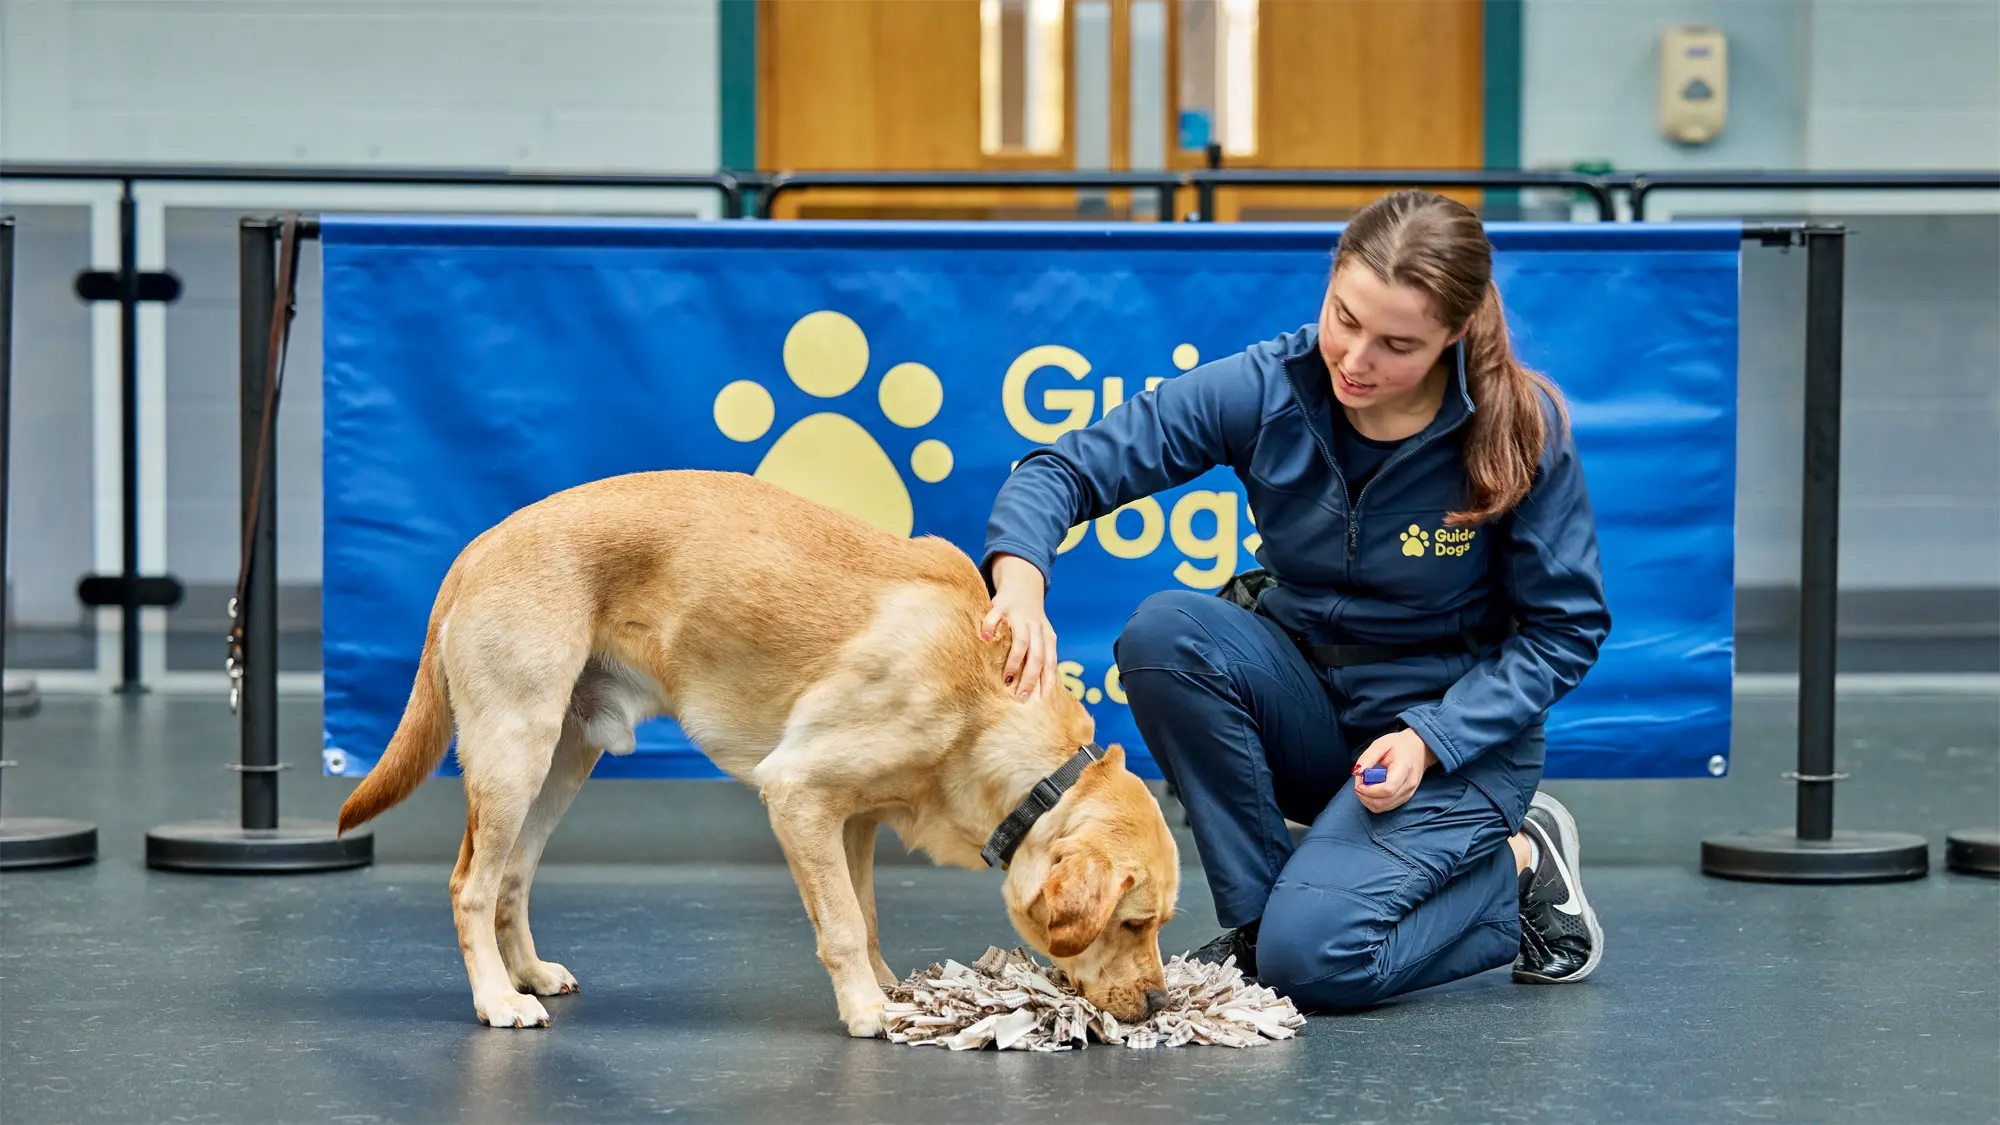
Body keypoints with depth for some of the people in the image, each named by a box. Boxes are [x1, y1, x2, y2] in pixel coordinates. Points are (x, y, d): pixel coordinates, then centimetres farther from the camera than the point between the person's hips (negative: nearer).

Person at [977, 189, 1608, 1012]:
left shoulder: (1523, 428, -19)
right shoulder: (1266, 389, -15)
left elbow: (1564, 629, -9)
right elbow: (1066, 469, -16)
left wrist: (1428, 740, -22)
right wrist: (1020, 579, -38)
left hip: (1456, 726, -4)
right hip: (1305, 702, 4)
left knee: (1312, 960, -25)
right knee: (1165, 630, -28)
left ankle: (1517, 867, 5)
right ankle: (1255, 917, -11)